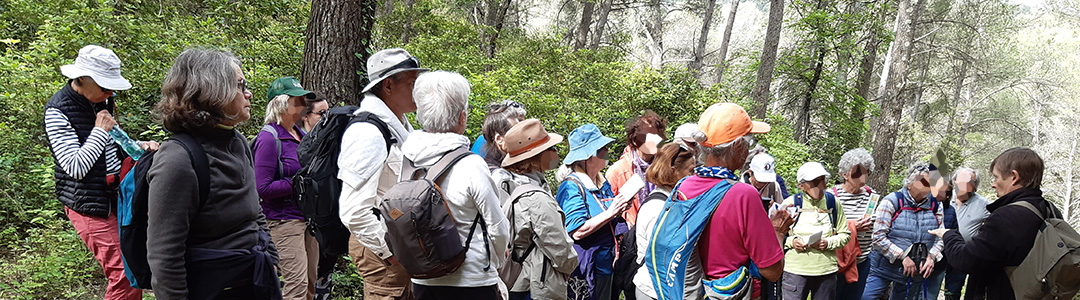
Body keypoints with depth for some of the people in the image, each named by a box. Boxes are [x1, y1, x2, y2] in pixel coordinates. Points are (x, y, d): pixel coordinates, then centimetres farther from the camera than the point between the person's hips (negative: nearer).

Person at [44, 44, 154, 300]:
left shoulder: (102, 100, 7)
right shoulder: (58, 111, -15)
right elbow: (76, 168, -21)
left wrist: (140, 146, 4)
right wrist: (101, 131, -16)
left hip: (117, 196, 8)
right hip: (89, 205, -8)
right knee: (124, 274, -10)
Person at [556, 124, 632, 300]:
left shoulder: (603, 183, 11)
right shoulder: (571, 187, -15)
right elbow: (577, 231, -23)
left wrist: (619, 209, 0)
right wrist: (609, 213, -23)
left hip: (605, 268, 8)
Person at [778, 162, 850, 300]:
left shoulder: (833, 202, 6)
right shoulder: (790, 203, -1)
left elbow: (845, 234, 10)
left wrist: (829, 243, -8)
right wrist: (791, 242, -13)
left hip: (826, 271, 2)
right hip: (796, 270, -2)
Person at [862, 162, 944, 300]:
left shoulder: (935, 206, 1)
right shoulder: (892, 202, -12)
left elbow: (940, 237, 9)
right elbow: (878, 237, -17)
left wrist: (931, 257, -9)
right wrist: (903, 257, -20)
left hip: (914, 272, 4)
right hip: (885, 268, -4)